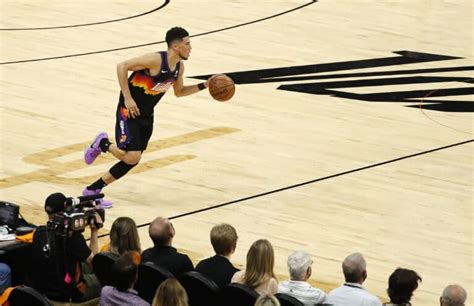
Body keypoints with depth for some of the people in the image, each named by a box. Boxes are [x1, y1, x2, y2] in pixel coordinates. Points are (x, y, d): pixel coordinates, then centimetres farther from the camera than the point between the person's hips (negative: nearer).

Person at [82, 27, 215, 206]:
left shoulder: (179, 66, 2)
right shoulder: (156, 60, -24)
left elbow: (179, 92, 19)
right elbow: (122, 66, -24)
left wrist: (204, 86, 6)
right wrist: (127, 98, -25)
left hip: (146, 115, 8)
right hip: (129, 111, -8)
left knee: (132, 160, 6)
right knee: (132, 156, -20)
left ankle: (92, 190, 16)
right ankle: (102, 144, 9)